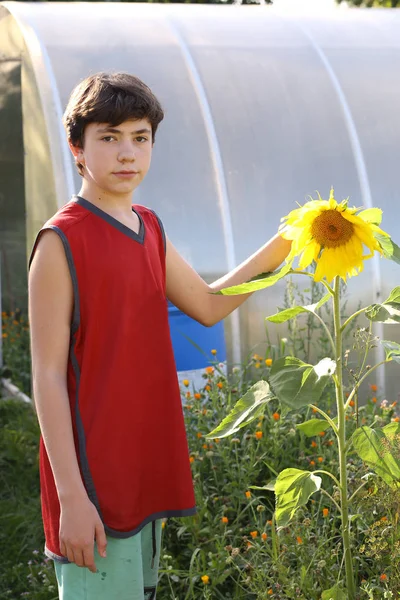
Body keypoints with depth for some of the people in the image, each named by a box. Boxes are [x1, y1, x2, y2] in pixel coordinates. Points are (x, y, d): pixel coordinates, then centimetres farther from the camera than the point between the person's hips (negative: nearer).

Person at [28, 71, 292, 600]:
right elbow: (47, 375, -16)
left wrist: (279, 248, 9)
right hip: (94, 479, -8)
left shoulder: (150, 228, 8)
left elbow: (209, 305, 22)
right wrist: (71, 496, -19)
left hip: (147, 466, 8)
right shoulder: (62, 240, -14)